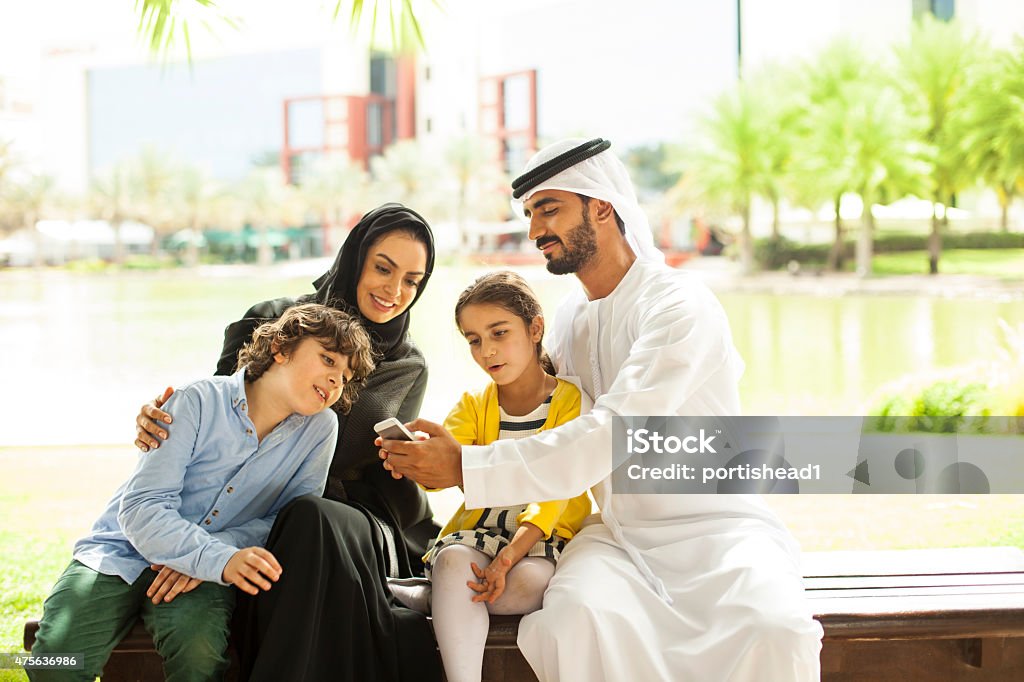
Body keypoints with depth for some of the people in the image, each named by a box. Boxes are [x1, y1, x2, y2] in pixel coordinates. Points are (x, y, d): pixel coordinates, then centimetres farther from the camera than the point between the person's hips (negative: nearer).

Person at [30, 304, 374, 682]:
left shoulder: (319, 429, -4)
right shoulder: (199, 402, -14)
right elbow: (141, 508, -19)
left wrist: (209, 555, -18)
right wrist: (220, 560, -35)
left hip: (204, 573, 2)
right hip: (124, 554, -1)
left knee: (199, 647, -32)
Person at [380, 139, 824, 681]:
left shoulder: (681, 307, -13)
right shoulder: (571, 316, 13)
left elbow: (608, 438, -24)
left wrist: (465, 468, -26)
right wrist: (435, 455, -1)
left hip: (716, 529, -5)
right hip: (620, 535, 5)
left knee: (773, 631, -36)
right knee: (575, 614, -31)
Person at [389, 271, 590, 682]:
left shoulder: (570, 400, -3)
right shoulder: (474, 405, 11)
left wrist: (514, 551, -29)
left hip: (544, 538, -3)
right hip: (477, 534, 3)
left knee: (530, 582, -35)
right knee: (454, 561, -31)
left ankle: (430, 598, -18)